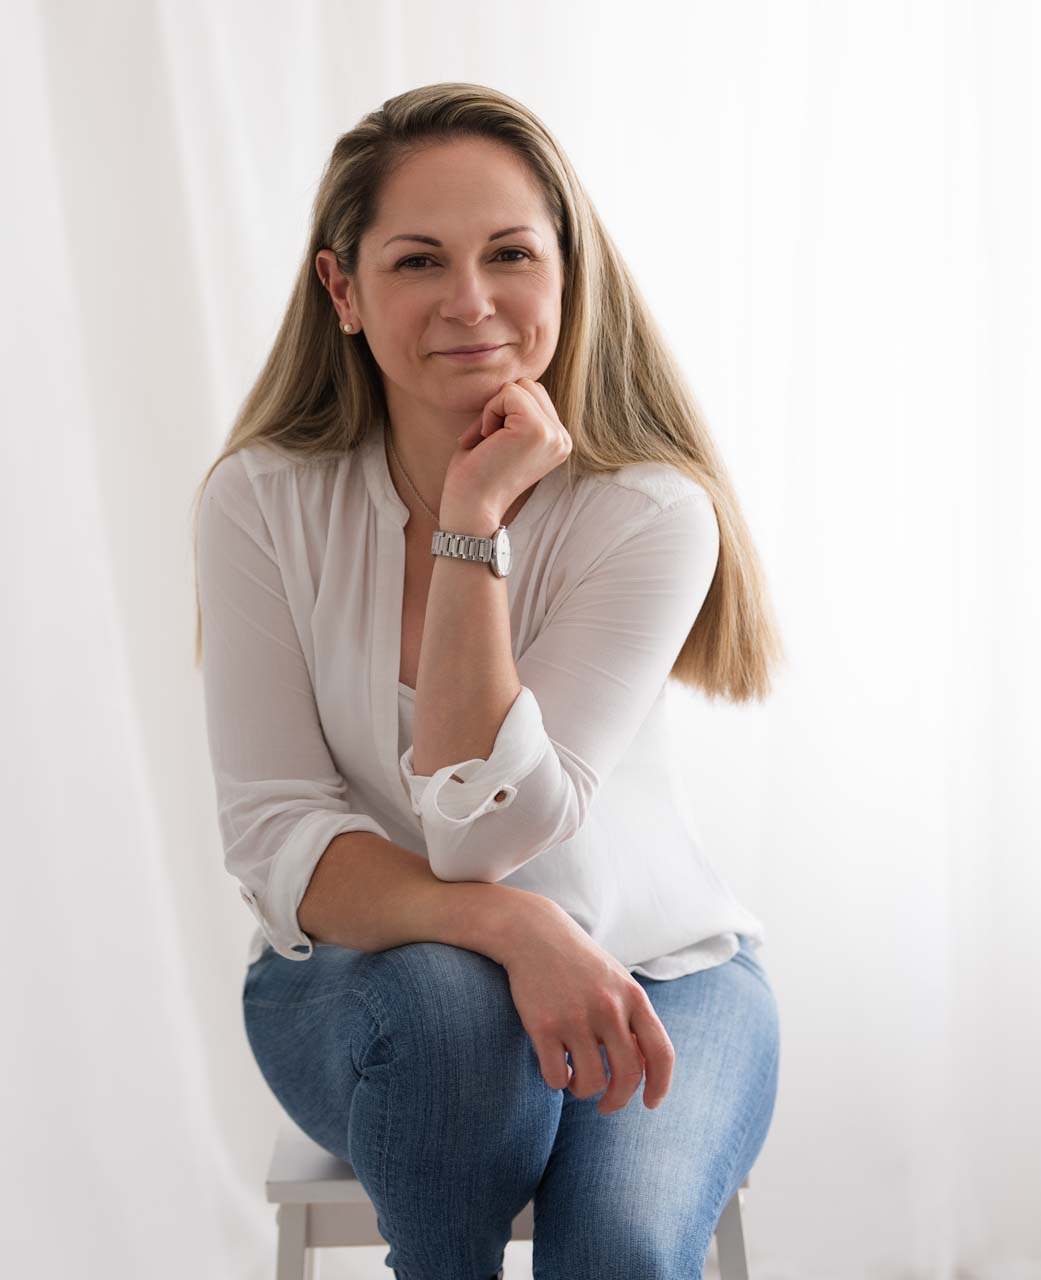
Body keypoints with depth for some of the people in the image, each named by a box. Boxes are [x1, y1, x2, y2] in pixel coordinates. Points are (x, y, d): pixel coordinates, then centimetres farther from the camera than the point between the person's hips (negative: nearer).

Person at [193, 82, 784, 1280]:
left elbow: (490, 837, -25)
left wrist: (475, 521, -29)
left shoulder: (651, 511, -18)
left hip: (650, 970, -1)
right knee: (445, 1004, -33)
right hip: (359, 981, 2)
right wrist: (510, 925, -33)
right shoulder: (262, 502, -12)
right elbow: (272, 836, -16)